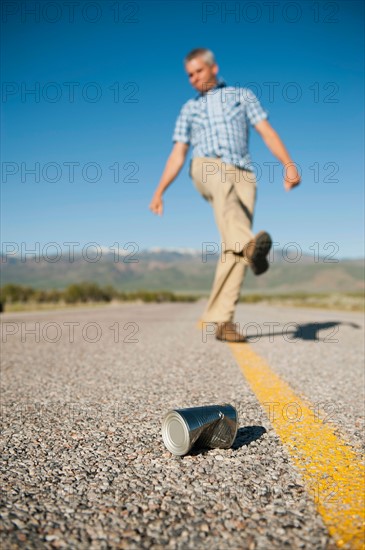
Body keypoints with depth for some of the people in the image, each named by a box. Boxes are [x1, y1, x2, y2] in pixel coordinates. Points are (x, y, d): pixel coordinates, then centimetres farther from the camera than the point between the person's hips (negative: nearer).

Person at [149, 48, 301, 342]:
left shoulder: (243, 95, 21)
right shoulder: (189, 109, 25)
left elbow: (267, 132, 9)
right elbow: (178, 154, 18)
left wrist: (289, 165, -6)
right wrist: (159, 191, 7)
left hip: (242, 175, 0)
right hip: (206, 168, 1)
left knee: (233, 246, -17)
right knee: (224, 188, -39)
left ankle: (220, 319, -16)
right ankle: (249, 246, -64)